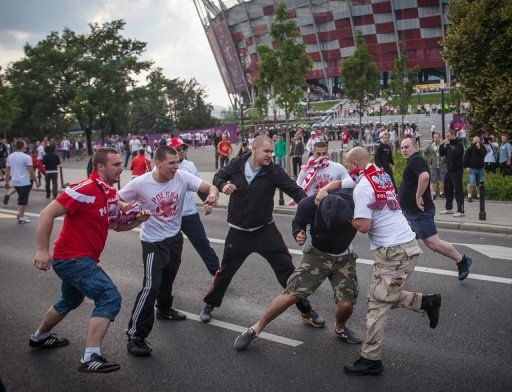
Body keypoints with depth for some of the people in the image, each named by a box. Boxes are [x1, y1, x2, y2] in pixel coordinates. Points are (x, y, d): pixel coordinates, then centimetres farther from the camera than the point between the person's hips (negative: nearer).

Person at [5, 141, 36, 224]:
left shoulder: (10, 157, 6)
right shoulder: (26, 157, -11)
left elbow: (7, 170, 10)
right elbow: (31, 170, -14)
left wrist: (7, 182, 15)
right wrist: (34, 179, -5)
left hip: (14, 181, 6)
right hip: (25, 182, -6)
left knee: (21, 198, 20)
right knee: (23, 200, 1)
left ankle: (20, 215, 18)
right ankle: (21, 218, 3)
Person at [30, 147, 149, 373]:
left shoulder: (111, 193, 7)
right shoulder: (86, 189, -21)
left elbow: (116, 226, 16)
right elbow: (48, 214, -21)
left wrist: (138, 220, -3)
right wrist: (42, 250, -24)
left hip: (82, 259, 10)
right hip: (72, 259, -10)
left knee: (70, 301, 30)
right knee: (110, 298, -18)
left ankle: (40, 337, 53)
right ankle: (91, 358, -17)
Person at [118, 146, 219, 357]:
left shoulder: (182, 177, -14)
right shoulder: (140, 183, -19)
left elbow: (210, 187, -16)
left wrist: (212, 195, -39)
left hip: (175, 238, 5)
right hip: (153, 242, -5)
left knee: (168, 278, 25)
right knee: (151, 286, -16)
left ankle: (164, 309, 54)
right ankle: (135, 337, -6)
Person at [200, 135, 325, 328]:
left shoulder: (274, 171, -13)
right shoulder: (237, 164, -8)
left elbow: (294, 190, -20)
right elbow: (218, 176, 8)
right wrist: (223, 185, -15)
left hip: (265, 230, 0)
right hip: (238, 231, 1)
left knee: (286, 269, -1)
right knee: (225, 271, 13)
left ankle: (306, 311, 14)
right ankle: (210, 304, 38)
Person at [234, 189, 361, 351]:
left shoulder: (353, 202, -31)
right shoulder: (308, 204, -27)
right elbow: (298, 221, -2)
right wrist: (298, 234, -21)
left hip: (344, 258, 1)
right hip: (318, 254, -1)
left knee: (346, 304, -13)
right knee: (291, 294, -12)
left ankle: (340, 328, 24)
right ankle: (256, 329, 6)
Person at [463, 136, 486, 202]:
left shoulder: (482, 148, 9)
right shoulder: (470, 149, 1)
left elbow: (484, 154, -10)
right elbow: (465, 158, -2)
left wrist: (479, 148, -14)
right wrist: (466, 166, -10)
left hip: (480, 169, 3)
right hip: (472, 169, -3)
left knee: (479, 184, 10)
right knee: (471, 183, -10)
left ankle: (479, 195, 23)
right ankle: (469, 196, -7)